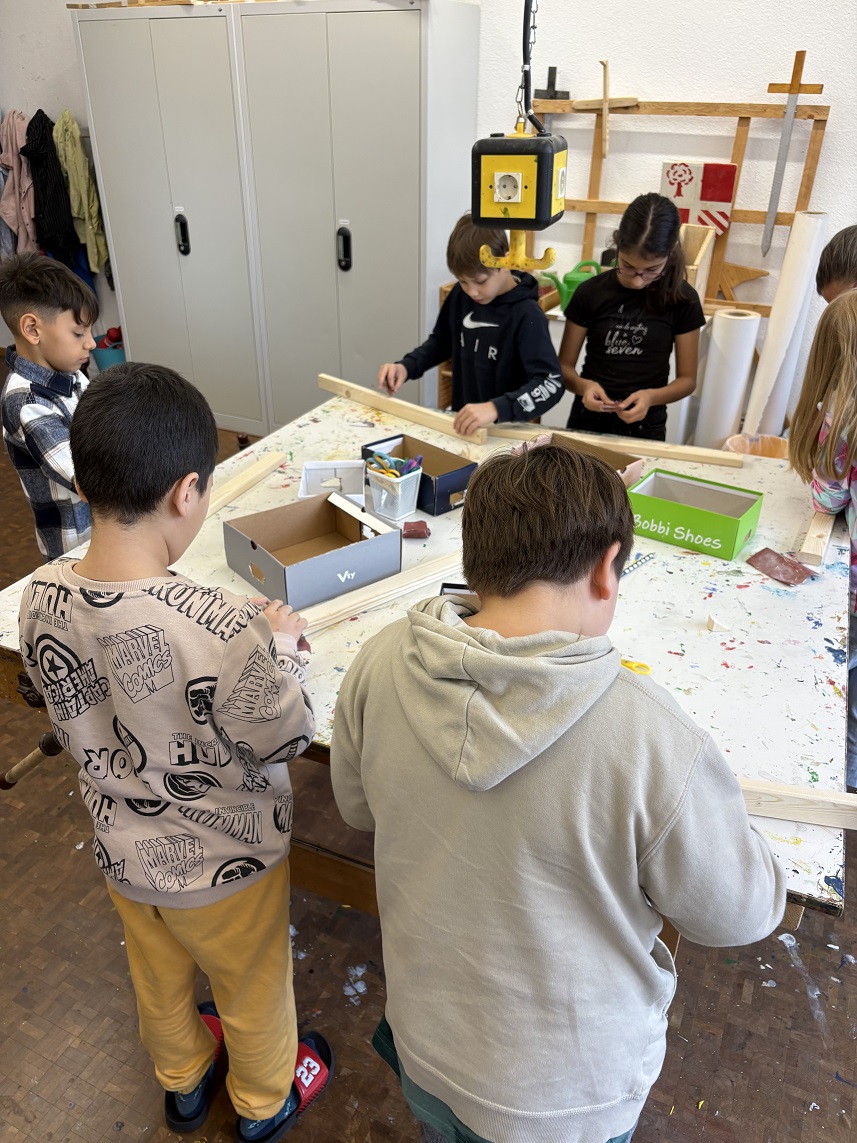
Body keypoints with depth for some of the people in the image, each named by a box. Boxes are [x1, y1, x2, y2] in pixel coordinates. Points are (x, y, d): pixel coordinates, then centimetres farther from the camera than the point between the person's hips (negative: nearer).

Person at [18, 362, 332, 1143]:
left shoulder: (41, 598, -19)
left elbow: (76, 727, -2)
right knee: (252, 987, 26)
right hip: (225, 861, -5)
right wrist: (279, 645, -8)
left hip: (124, 851, 5)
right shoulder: (220, 629, -39)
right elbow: (283, 740, -23)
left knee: (160, 976, 33)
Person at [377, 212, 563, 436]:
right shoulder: (461, 295, 2)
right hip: (461, 422, 4)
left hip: (504, 430, -4)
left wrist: (496, 408, -38)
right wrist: (406, 366, 1)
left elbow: (552, 385, -24)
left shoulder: (527, 317, -17)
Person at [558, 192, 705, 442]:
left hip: (645, 429, 0)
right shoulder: (590, 293, -5)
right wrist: (583, 385, -21)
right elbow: (564, 367, 1)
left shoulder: (682, 299, -4)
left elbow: (687, 379, 0)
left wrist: (652, 397, -19)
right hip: (587, 423, 0)